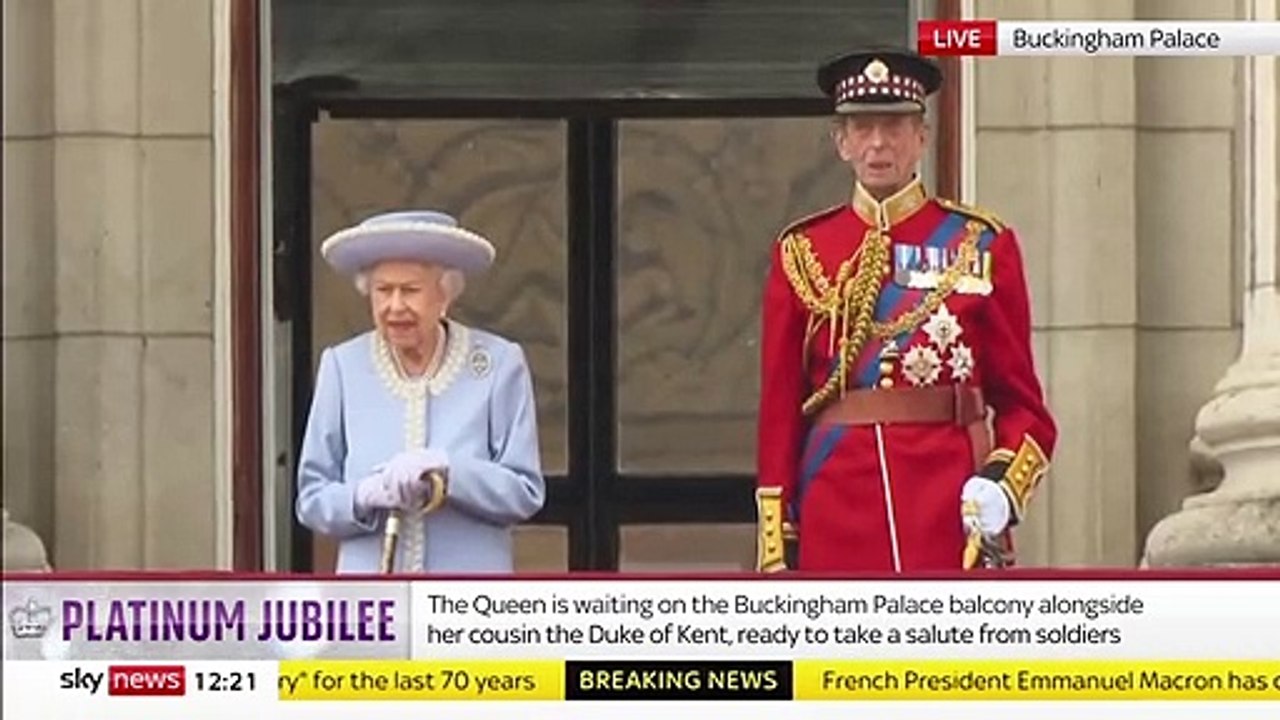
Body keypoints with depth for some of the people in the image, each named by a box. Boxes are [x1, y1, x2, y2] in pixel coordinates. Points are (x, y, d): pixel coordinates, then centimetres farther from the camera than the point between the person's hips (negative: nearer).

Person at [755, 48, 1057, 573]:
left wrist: (1003, 485, -13)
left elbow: (1020, 402, 7)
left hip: (951, 507, -1)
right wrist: (776, 552, 2)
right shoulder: (802, 253, 8)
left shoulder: (981, 246, 6)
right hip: (838, 518, 1)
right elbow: (779, 408, 8)